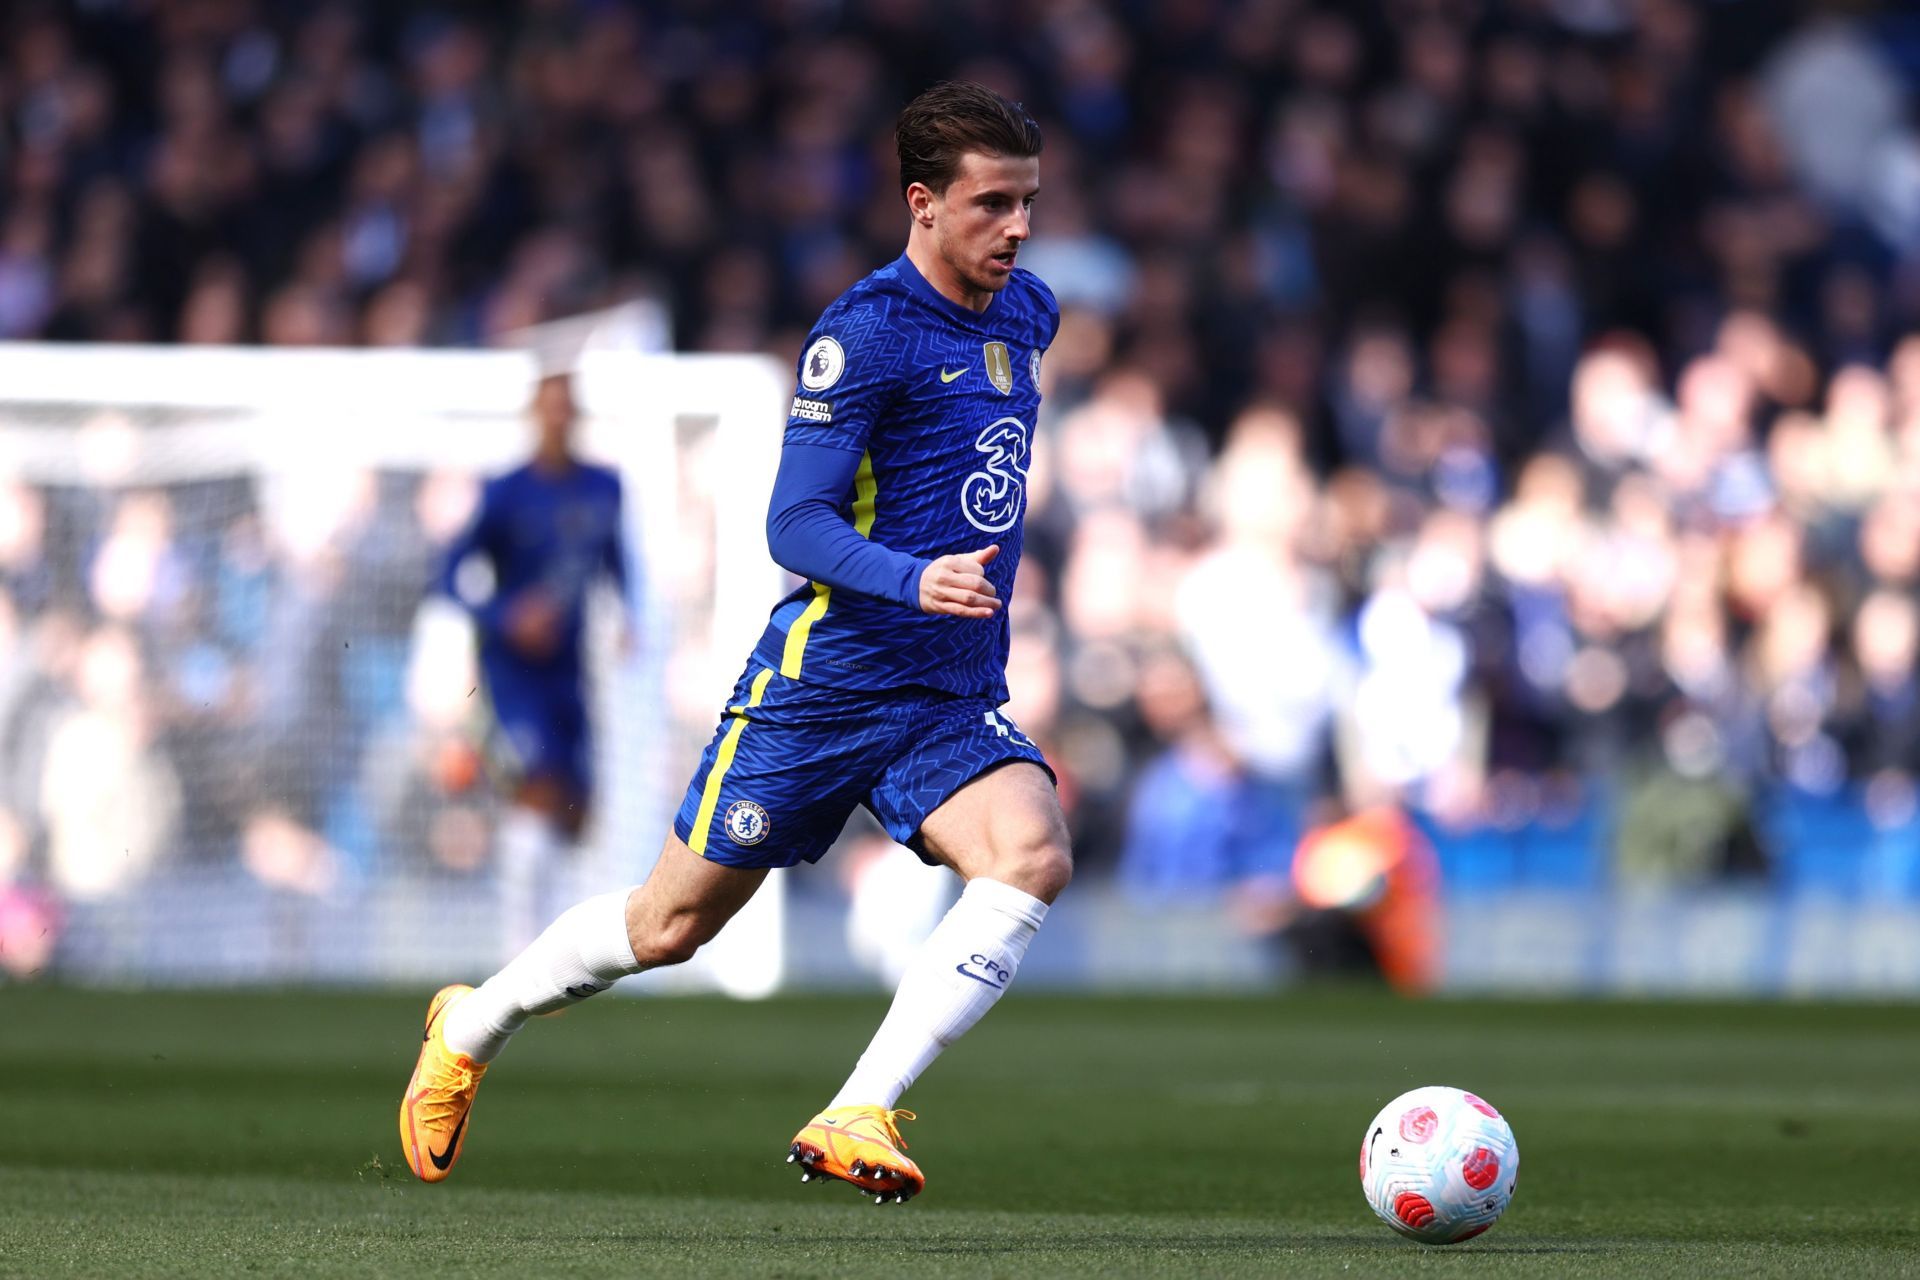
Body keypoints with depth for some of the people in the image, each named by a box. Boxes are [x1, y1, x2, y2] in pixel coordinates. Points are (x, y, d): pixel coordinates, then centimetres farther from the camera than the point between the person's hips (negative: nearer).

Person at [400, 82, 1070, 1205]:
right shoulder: (864, 333, -14)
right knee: (672, 922, 7)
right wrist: (913, 578, -35)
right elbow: (795, 525, -21)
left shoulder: (1030, 314, 8)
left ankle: (857, 1119, -25)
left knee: (1033, 857, -25)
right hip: (824, 681, -5)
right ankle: (473, 1026, 35)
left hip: (954, 704, 5)